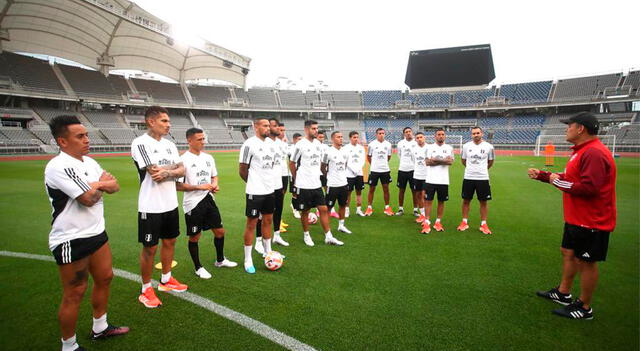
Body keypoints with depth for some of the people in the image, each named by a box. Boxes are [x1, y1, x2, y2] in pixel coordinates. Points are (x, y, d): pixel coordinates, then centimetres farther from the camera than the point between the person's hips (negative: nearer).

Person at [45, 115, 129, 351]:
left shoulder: (89, 162, 8)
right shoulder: (59, 167, -19)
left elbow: (115, 186, 6)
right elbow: (88, 198, -23)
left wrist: (98, 184, -14)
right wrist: (101, 185, -2)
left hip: (96, 232, 9)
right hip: (71, 241, -8)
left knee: (104, 278, 17)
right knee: (75, 293, 3)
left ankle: (100, 328, 36)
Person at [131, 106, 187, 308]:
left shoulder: (169, 144, 9)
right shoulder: (141, 143, -14)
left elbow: (181, 171, 2)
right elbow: (155, 172, -22)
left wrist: (166, 172, -16)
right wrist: (174, 166, -8)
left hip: (171, 204, 7)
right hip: (151, 206, -7)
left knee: (169, 242, 17)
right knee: (150, 248, 4)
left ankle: (166, 280, 35)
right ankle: (146, 290, 22)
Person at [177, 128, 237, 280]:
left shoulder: (208, 157, 7)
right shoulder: (183, 160, -13)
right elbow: (178, 186, -15)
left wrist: (215, 184, -3)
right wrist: (199, 187, -22)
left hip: (209, 199, 6)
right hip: (193, 203, -6)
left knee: (219, 231, 14)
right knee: (194, 237, 8)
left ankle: (220, 260, 35)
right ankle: (198, 268, 26)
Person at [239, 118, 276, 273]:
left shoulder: (271, 143, 8)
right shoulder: (249, 144, -14)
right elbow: (243, 170, -9)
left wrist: (267, 179, 14)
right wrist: (254, 183, 4)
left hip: (270, 189, 7)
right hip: (255, 191, -7)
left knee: (268, 220, 16)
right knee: (251, 223, 2)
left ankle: (268, 252, 33)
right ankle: (248, 260, 14)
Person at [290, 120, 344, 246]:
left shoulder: (318, 143, 7)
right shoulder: (300, 145, -12)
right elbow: (292, 163, -4)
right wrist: (296, 180, 5)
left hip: (316, 184, 6)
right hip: (303, 185, -6)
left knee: (323, 209, 6)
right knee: (305, 211, 7)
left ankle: (328, 237, 15)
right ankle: (306, 235, 25)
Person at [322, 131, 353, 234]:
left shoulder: (345, 152, 6)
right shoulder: (328, 152, -13)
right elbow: (323, 168, -5)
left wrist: (342, 175, 13)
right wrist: (329, 176, 6)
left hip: (343, 183, 6)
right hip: (332, 184, -6)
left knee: (343, 205, 15)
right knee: (328, 206, 3)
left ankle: (341, 225, 29)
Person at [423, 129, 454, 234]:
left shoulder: (449, 148, 8)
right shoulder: (430, 147, 6)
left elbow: (450, 162, -8)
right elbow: (428, 162, -6)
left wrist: (436, 160, -11)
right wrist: (444, 160, -8)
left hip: (443, 180, 1)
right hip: (430, 179, -1)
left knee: (441, 201, 7)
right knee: (428, 200, -2)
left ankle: (438, 222, 18)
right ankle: (427, 223, 2)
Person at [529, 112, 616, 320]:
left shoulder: (594, 153, -23)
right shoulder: (582, 151, 12)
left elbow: (589, 187, -31)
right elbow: (570, 179, 21)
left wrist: (558, 182, -19)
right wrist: (542, 175, 18)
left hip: (591, 221, -11)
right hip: (576, 218, 11)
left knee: (586, 261, 2)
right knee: (568, 253, 19)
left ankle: (584, 308, 18)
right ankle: (563, 293, 34)